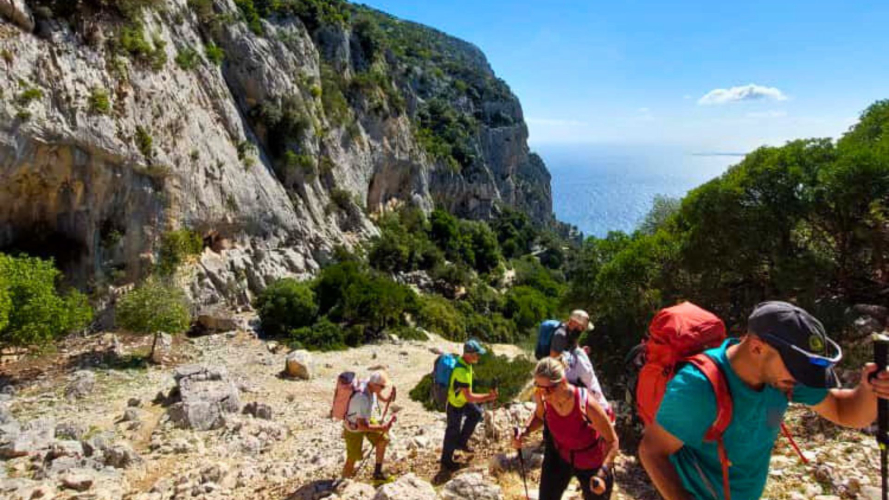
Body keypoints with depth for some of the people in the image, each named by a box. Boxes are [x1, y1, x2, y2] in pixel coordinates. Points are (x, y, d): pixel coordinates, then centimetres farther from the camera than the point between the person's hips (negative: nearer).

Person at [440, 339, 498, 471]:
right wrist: (488, 397, -35)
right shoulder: (461, 371, -38)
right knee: (453, 433, 8)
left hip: (461, 400, 9)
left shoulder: (463, 361, -9)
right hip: (455, 404, -9)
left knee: (476, 413, 22)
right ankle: (446, 462, 28)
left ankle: (461, 442, 33)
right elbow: (469, 397, -35)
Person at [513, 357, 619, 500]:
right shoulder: (542, 397, -23)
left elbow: (612, 441, -21)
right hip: (560, 457, 4)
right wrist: (525, 432, -17)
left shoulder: (586, 404, -36)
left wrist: (603, 473, -33)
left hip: (592, 465, -3)